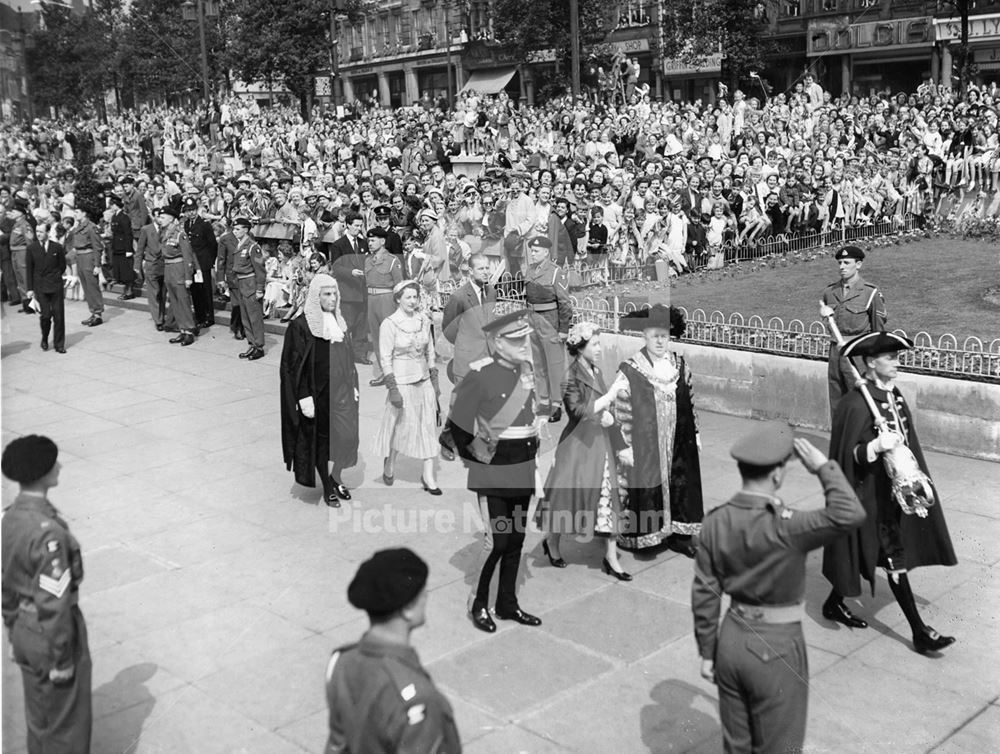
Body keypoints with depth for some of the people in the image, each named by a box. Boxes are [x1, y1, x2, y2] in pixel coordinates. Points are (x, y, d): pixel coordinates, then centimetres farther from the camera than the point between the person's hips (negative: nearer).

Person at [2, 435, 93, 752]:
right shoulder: (48, 531, -31)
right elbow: (53, 601, -27)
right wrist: (61, 663, -16)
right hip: (54, 635, -8)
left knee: (40, 714, 25)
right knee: (67, 725, 10)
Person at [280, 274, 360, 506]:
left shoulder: (339, 322, 8)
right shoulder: (301, 326, -12)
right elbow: (293, 365, -13)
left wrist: (353, 386, 12)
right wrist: (304, 397, -17)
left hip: (341, 392, 6)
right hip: (318, 395, -6)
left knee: (344, 437, 7)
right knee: (322, 439, 4)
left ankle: (335, 479, 26)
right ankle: (328, 487, 17)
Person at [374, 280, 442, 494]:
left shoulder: (424, 320, 2)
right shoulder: (389, 324, -13)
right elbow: (385, 359, -13)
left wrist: (435, 380, 10)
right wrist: (393, 390, -16)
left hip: (424, 381, 5)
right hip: (402, 383, -5)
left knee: (428, 427, 3)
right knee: (400, 426, 7)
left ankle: (428, 476, 10)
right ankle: (389, 462, 34)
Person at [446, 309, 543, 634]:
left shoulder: (526, 369, 4)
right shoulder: (480, 376, -17)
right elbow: (458, 423, -9)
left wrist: (532, 454, 14)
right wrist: (472, 456, -1)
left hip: (524, 470, 7)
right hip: (494, 473, -7)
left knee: (516, 539, 13)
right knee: (495, 541, -3)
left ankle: (508, 604, 27)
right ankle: (478, 605, 16)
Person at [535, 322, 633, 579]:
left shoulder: (595, 372, 8)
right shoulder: (572, 376, -15)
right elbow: (579, 411, -22)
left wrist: (608, 414, -7)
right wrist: (612, 393, -24)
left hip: (600, 443, 7)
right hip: (578, 444, -7)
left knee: (608, 498, 5)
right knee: (568, 496, 6)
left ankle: (611, 557, 10)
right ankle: (551, 542, 30)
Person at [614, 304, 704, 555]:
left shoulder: (680, 365, 3)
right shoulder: (629, 371, -11)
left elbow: (691, 402, 11)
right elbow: (621, 411, -10)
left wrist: (695, 432, 10)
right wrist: (624, 445, -12)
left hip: (678, 443, 5)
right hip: (644, 444, -5)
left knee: (680, 484, 9)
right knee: (645, 485, 0)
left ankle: (678, 535, 21)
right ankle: (639, 535, 14)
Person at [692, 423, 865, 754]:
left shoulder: (716, 522, -7)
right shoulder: (783, 527, -26)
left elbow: (704, 594, -1)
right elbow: (850, 514, -36)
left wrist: (707, 652, 9)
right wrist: (824, 468, -23)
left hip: (731, 639, 5)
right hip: (776, 649, -5)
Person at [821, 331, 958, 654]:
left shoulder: (894, 396, 6)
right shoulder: (856, 404, -20)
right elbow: (849, 454, -19)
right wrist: (876, 447, -37)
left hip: (896, 488, 9)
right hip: (870, 492, -9)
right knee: (895, 558, -3)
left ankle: (835, 603, 34)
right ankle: (919, 631, 5)